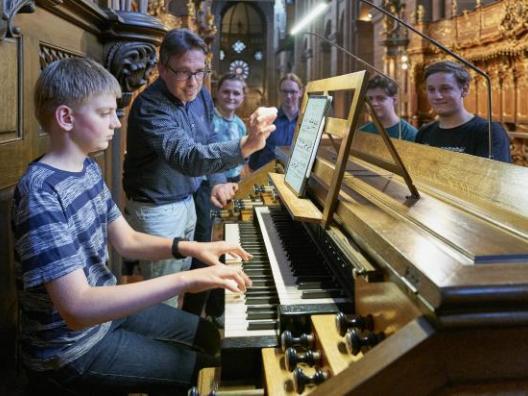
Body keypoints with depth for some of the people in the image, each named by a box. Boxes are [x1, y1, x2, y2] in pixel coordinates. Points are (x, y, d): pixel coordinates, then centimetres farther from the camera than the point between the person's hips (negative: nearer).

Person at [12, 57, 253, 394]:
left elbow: (127, 241, 6)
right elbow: (77, 309, -36)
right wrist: (185, 279, -41)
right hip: (72, 345, -8)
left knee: (208, 336, 18)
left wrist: (190, 248, -11)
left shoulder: (88, 168, 1)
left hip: (106, 307, 9)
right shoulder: (41, 193, -29)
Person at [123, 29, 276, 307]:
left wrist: (217, 181, -1)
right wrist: (246, 145, -59)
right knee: (165, 297, 6)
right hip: (156, 210, -8)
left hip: (187, 202, 8)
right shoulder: (149, 107, -29)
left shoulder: (201, 96, -2)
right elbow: (187, 158, -45)